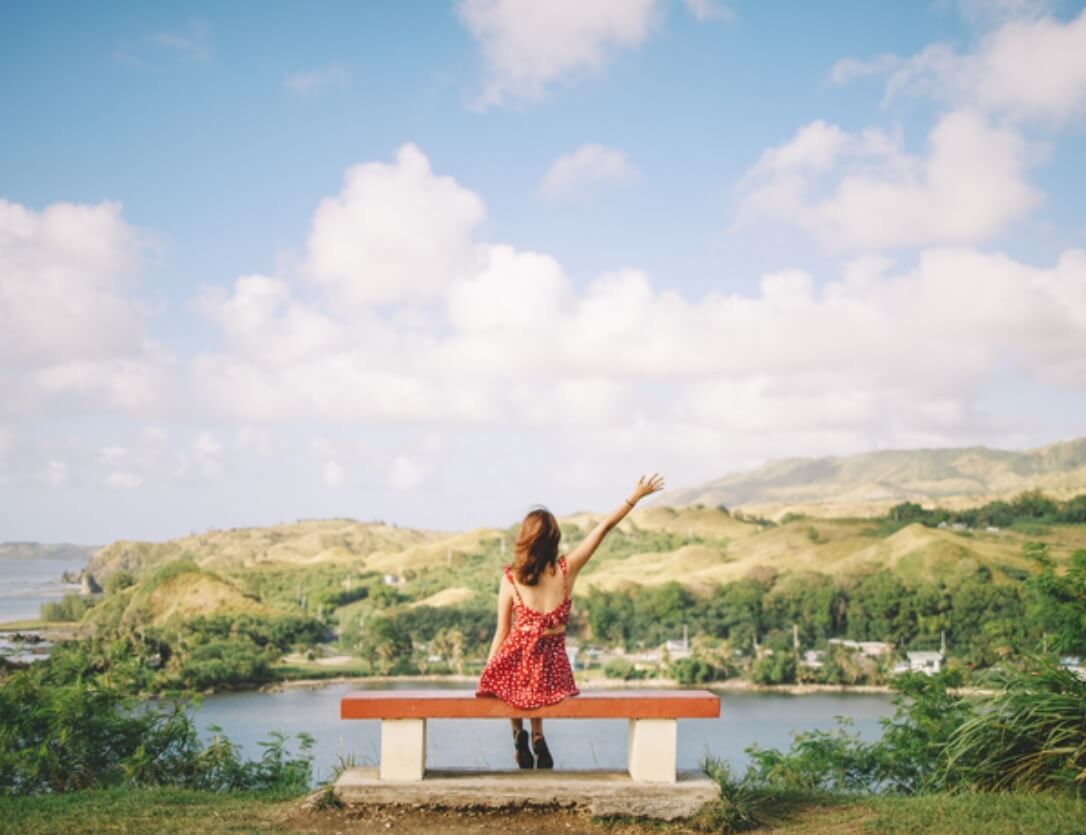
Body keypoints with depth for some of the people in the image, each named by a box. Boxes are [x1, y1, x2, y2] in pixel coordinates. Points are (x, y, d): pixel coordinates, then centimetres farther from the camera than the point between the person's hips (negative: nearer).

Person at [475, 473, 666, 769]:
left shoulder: (510, 579, -9)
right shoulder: (567, 569, -8)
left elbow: (502, 633, -3)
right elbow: (604, 528, 0)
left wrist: (488, 676, 9)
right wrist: (635, 496, 9)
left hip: (515, 665, -1)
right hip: (552, 673, 1)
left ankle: (519, 735, 13)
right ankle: (537, 738, 19)